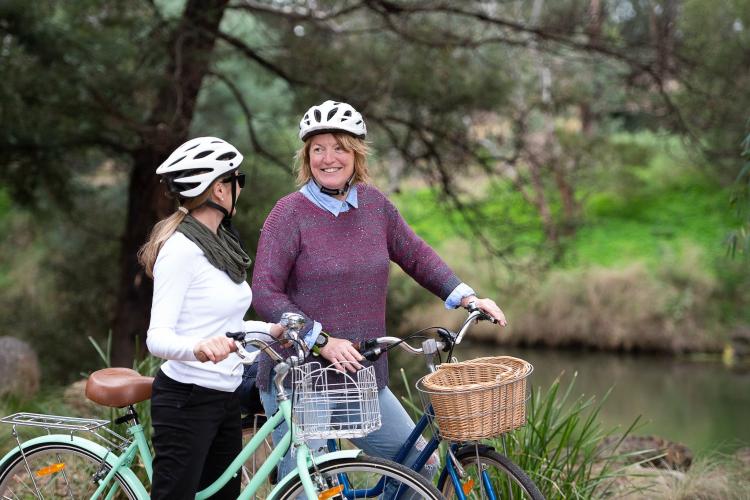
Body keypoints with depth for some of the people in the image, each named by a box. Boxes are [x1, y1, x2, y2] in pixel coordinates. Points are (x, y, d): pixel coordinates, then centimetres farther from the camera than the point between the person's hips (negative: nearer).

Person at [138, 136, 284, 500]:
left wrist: (270, 330, 13)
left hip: (225, 398, 9)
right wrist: (198, 348, -43)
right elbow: (158, 337, -24)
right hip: (186, 400, -9)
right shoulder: (181, 248, -17)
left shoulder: (220, 242, 11)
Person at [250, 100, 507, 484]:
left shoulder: (374, 204, 6)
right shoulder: (290, 214, -10)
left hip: (363, 376, 5)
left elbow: (416, 256, 17)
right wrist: (322, 341, -22)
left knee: (421, 463, 8)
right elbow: (265, 294, -15)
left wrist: (467, 298, 6)